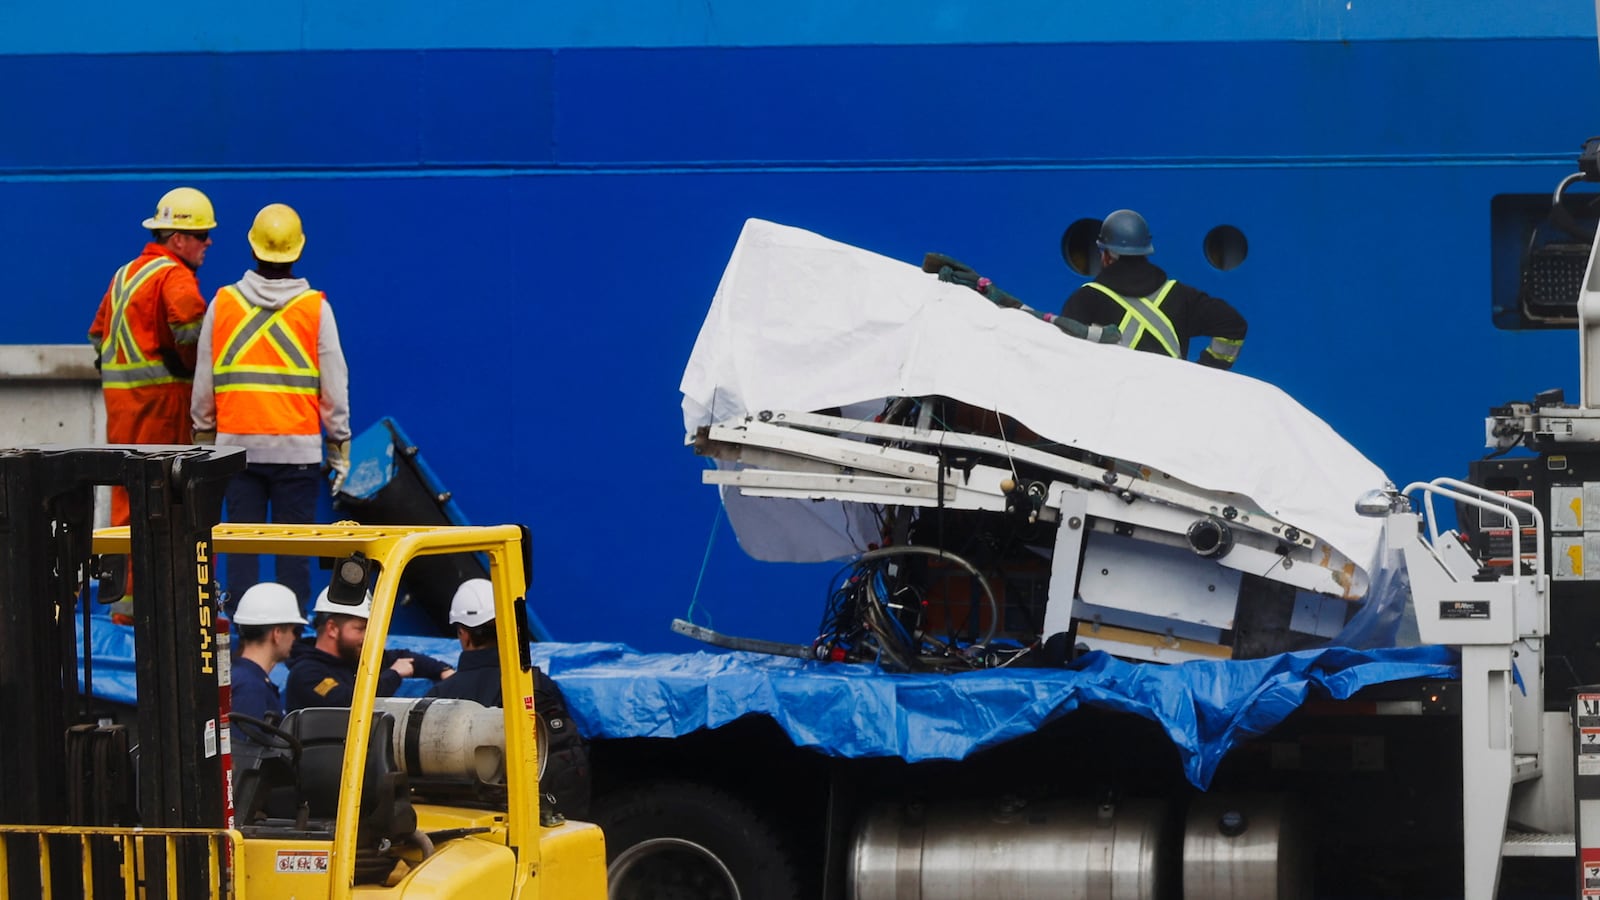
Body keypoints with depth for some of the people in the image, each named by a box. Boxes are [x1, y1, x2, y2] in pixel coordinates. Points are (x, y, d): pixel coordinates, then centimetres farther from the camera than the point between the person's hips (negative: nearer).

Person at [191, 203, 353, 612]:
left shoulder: (223, 304, 4)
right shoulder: (316, 309, -1)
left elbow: (204, 383, 9)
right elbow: (334, 386, 1)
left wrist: (204, 438, 19)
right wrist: (339, 447, 8)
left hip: (237, 443, 2)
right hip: (298, 445, -2)